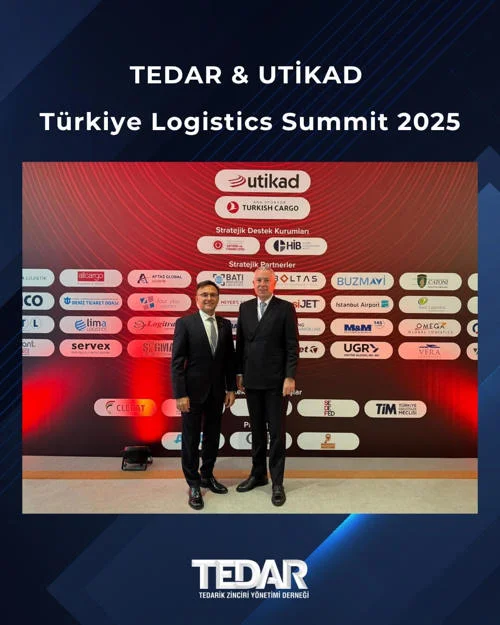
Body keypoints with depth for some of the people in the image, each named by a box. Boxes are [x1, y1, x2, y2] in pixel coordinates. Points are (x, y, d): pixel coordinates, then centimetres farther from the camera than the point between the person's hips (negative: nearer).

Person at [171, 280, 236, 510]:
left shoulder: (225, 324, 5)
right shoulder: (185, 323, -9)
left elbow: (229, 359, 8)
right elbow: (176, 362, -12)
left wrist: (231, 389, 5)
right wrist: (180, 394, -16)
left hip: (217, 391, 5)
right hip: (193, 390, -4)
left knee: (213, 436, 15)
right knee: (191, 439, 7)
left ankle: (207, 476, 34)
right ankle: (193, 484, 23)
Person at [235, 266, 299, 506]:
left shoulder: (285, 308, -5)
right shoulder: (245, 307, 8)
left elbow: (292, 346, -8)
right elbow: (240, 342, 10)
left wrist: (290, 377, -14)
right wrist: (239, 373, 8)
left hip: (276, 381, -4)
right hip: (252, 380, 4)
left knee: (276, 431, 4)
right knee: (257, 429, 16)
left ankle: (277, 482, 17)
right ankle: (258, 474, 31)